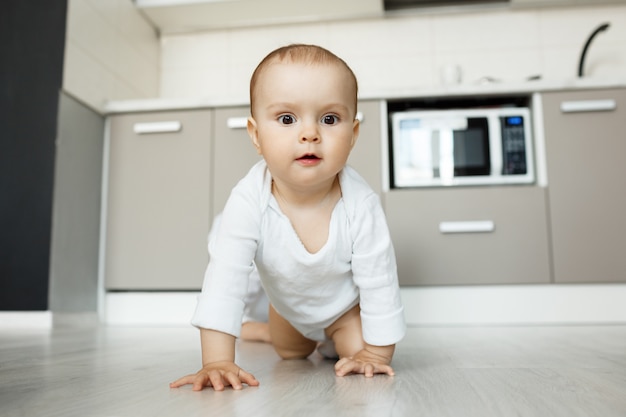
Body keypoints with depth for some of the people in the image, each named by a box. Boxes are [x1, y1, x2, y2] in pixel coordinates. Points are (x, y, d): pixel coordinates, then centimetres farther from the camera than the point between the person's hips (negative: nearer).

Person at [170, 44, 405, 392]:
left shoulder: (361, 204, -39)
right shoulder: (248, 200, -38)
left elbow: (379, 282, -28)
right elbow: (225, 278, -39)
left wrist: (377, 353, -23)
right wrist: (217, 361, -44)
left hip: (346, 303, -2)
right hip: (289, 305, 2)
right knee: (290, 354, 23)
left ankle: (336, 339, 23)